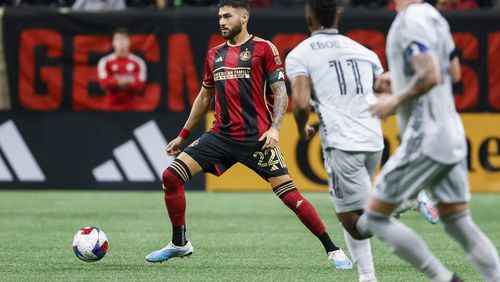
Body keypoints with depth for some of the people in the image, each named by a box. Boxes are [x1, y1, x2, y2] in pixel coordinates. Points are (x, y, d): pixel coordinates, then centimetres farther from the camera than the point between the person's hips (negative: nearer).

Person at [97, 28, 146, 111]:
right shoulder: (105, 62, 1)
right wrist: (118, 82, -22)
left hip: (130, 107, 0)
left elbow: (141, 86, -4)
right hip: (111, 107, 0)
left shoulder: (138, 62, 2)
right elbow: (104, 83, -9)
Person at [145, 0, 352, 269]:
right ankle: (179, 244, 8)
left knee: (289, 194, -10)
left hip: (256, 137, -5)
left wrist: (275, 128, -19)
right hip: (221, 135, 5)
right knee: (171, 176, -6)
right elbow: (204, 97, 25)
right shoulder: (215, 54, 15)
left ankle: (333, 250, 1)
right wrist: (183, 135, 26)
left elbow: (280, 92, -4)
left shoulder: (263, 48, -1)